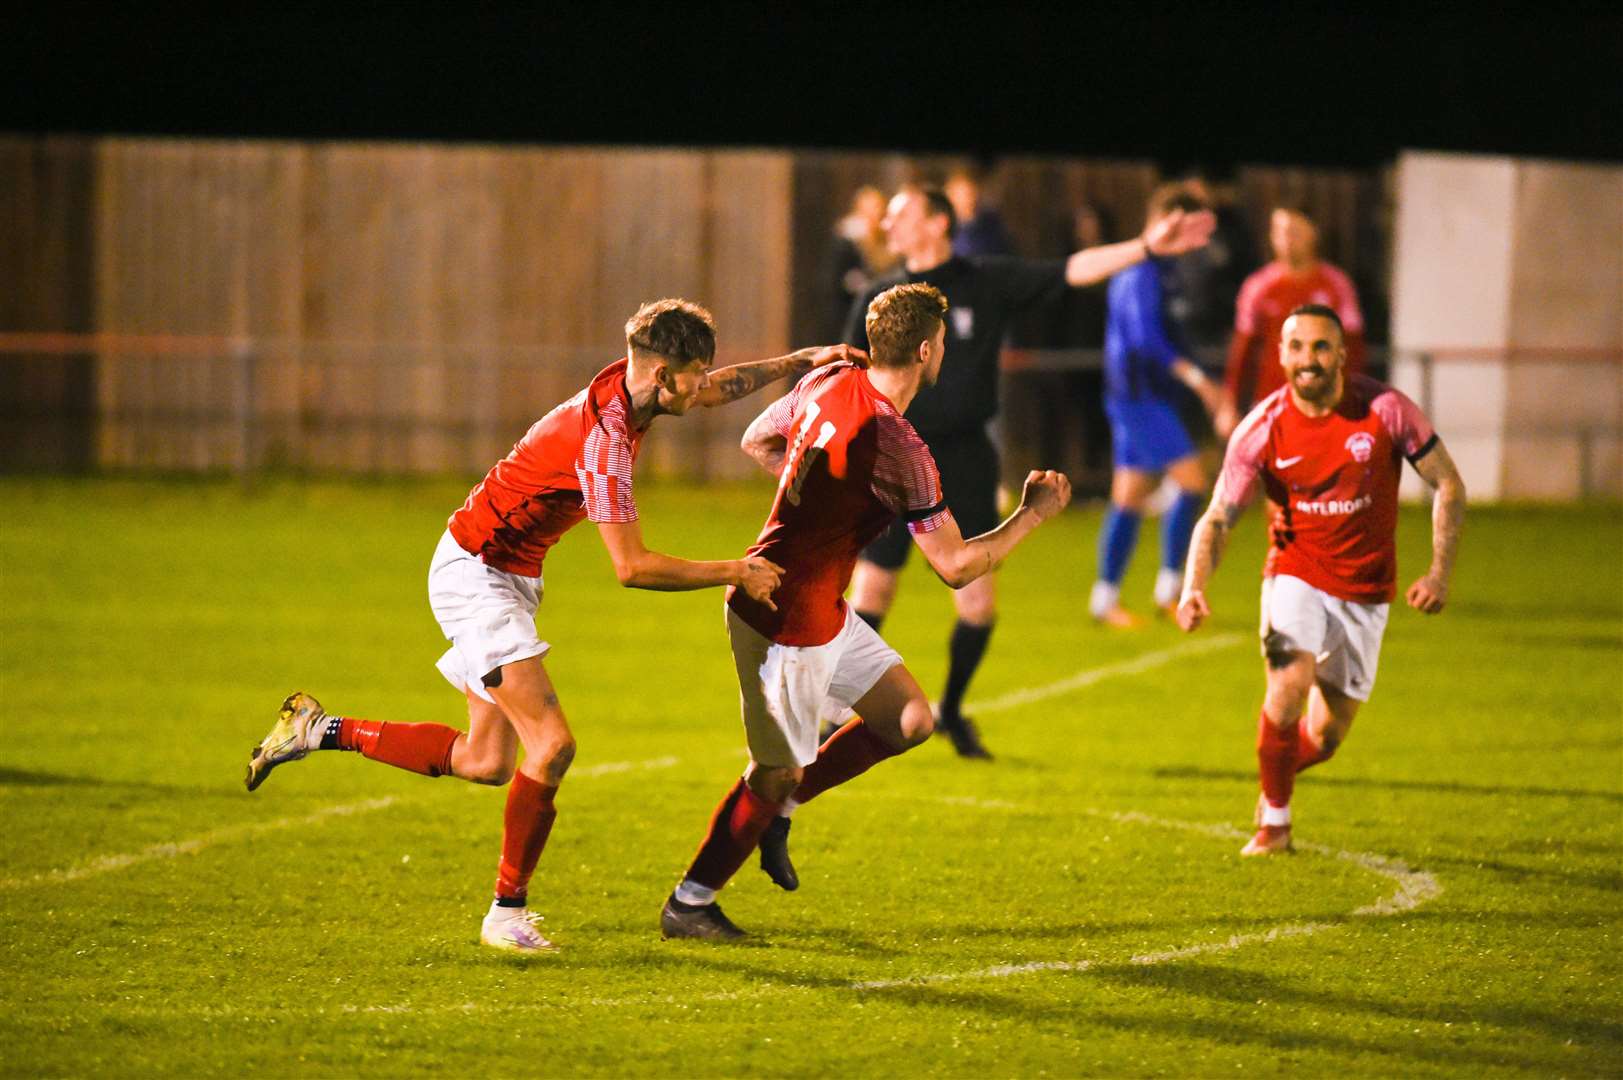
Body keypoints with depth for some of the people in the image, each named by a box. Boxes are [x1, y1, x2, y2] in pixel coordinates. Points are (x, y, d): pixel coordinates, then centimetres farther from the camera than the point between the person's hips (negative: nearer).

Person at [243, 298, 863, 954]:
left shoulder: (628, 389, 0)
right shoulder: (603, 436, -28)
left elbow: (719, 388, 23)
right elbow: (632, 567, -29)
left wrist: (799, 362, 17)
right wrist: (734, 574, -21)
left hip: (508, 577, 10)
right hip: (477, 574, -10)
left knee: (486, 762, 9)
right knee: (552, 744, -17)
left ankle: (320, 730, 21)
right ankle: (507, 913, -8)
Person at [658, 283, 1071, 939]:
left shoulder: (828, 383, -1)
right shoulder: (900, 449, -25)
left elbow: (756, 442, 19)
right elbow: (957, 567, -18)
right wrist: (1033, 513, -7)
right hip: (788, 622, -9)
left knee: (909, 719, 12)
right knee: (777, 772, 4)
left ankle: (779, 811, 24)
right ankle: (688, 905, 17)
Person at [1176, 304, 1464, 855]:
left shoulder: (1384, 409, -14)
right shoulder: (1262, 428, -13)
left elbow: (1448, 485, -3)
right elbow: (1218, 518, -11)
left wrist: (1440, 572, -10)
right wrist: (1194, 587, -29)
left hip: (1364, 591, 1)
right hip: (1296, 575, -1)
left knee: (1326, 736, 3)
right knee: (1290, 685, -26)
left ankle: (1279, 777, 39)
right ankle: (1274, 821, -5)